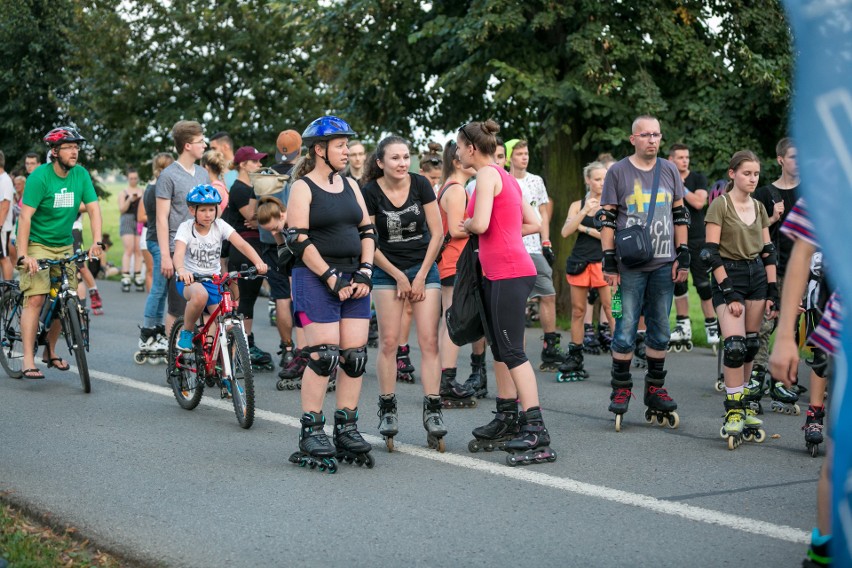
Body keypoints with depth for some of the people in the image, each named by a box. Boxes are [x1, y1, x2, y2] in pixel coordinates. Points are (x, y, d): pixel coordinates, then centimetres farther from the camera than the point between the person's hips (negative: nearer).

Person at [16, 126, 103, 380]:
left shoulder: (81, 175, -2)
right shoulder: (40, 176, -17)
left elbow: (93, 208, -4)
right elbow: (25, 217, -19)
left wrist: (97, 242, -19)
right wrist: (23, 256, -26)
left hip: (64, 245, 5)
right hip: (37, 244, -5)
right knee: (35, 299, -15)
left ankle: (50, 351, 23)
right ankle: (28, 361, -15)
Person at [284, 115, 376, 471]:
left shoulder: (349, 186, 14)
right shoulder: (303, 188, -4)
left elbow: (367, 230, 15)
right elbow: (298, 240, -11)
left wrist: (365, 272, 0)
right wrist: (332, 279, -15)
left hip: (353, 279, 6)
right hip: (316, 279, -6)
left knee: (355, 356, 2)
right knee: (323, 356, -11)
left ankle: (346, 429, 10)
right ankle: (310, 434, -3)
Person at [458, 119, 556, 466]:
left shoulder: (488, 174, -9)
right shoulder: (506, 178, 18)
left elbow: (480, 224, -21)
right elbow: (534, 224, 19)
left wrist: (467, 225, 0)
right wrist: (501, 232, 13)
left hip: (509, 273, -10)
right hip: (498, 272, 10)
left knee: (512, 351, -13)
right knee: (500, 349, 16)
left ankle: (536, 432, -16)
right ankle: (507, 420, 24)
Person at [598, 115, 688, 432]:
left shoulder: (669, 171, 11)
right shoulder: (617, 172, 1)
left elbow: (680, 215, 15)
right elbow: (607, 219, 0)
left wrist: (683, 256, 7)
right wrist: (609, 262, -6)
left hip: (664, 264, 4)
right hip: (630, 265, -4)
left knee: (660, 330, 8)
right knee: (626, 329, -5)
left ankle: (655, 387, 18)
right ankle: (621, 389, 5)